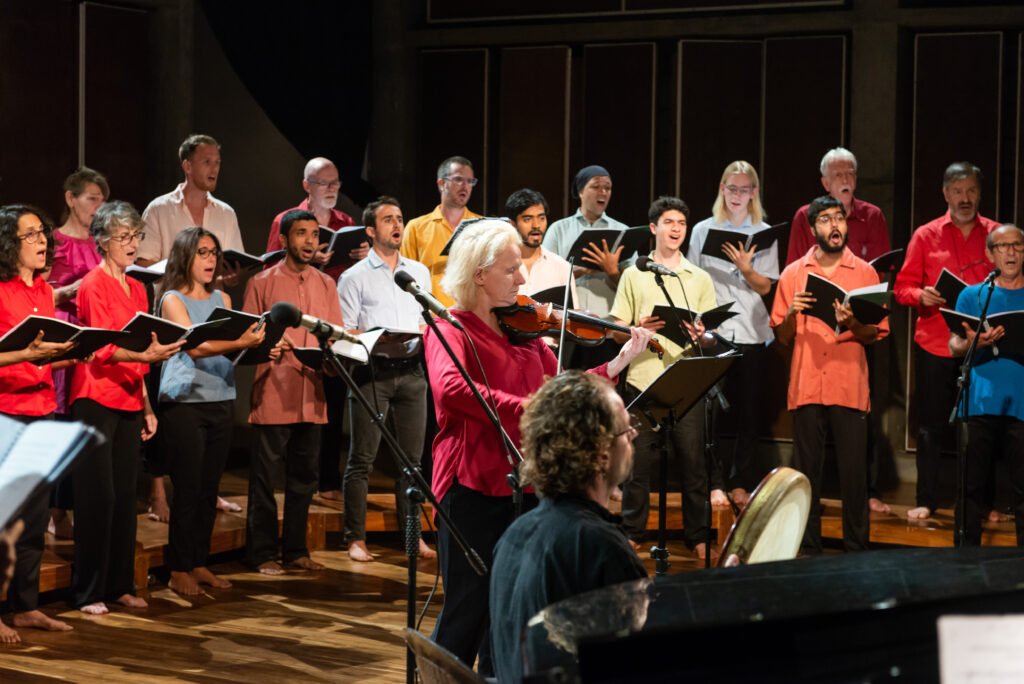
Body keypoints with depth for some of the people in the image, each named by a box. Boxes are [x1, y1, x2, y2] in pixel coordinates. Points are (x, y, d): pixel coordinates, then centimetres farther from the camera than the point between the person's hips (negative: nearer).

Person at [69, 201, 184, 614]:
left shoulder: (136, 289, 16)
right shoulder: (93, 285, -8)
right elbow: (103, 348, -18)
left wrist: (147, 407, 17)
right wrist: (145, 355, -34)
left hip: (129, 403, 7)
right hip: (96, 399, -7)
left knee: (125, 495, 8)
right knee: (97, 496, -7)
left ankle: (120, 585, 15)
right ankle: (88, 592, -2)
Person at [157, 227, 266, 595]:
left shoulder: (223, 299, 15)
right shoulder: (173, 300, -3)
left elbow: (235, 349, 11)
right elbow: (195, 347, -17)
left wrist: (256, 348, -10)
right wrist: (240, 342, -29)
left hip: (221, 401, 6)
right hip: (185, 402, -6)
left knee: (209, 489, 8)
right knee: (187, 489, -4)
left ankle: (199, 562, 16)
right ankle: (179, 569, 2)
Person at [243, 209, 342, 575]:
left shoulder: (326, 285, 14)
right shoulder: (262, 283, 1)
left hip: (312, 394, 5)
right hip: (273, 395, -4)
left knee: (304, 475, 10)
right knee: (264, 475, -1)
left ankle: (295, 550, 18)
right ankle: (263, 553, 6)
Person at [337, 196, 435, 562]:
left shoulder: (419, 272, 16)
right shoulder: (355, 277, 2)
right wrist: (376, 338, -18)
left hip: (411, 371, 4)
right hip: (373, 371, -4)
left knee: (412, 458, 6)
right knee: (362, 459, -2)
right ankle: (356, 538, 2)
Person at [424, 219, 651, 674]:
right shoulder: (449, 328, -9)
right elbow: (451, 388, -30)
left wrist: (620, 361, 3)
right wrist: (529, 410, -34)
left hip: (522, 486, 6)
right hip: (472, 488, -6)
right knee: (467, 612, -2)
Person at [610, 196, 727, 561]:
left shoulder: (700, 279, 13)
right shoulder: (634, 275, 8)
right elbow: (617, 328, 4)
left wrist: (701, 335, -12)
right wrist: (640, 328, -17)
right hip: (643, 377, -1)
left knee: (693, 459, -1)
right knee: (639, 459, 1)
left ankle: (698, 536, 7)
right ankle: (631, 533, 11)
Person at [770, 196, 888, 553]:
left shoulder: (865, 273, 6)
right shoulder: (793, 274, 8)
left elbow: (879, 333, 4)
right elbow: (783, 337, 10)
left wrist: (852, 324, -15)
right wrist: (791, 313, -10)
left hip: (850, 387, -1)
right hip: (806, 387, 1)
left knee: (854, 471, -2)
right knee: (806, 470, 2)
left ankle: (856, 548, 5)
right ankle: (808, 548, 8)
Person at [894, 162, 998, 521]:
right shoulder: (926, 236, 6)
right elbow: (902, 287, 6)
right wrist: (922, 296, -14)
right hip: (934, 345, 0)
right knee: (931, 426, 4)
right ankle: (926, 501, 12)